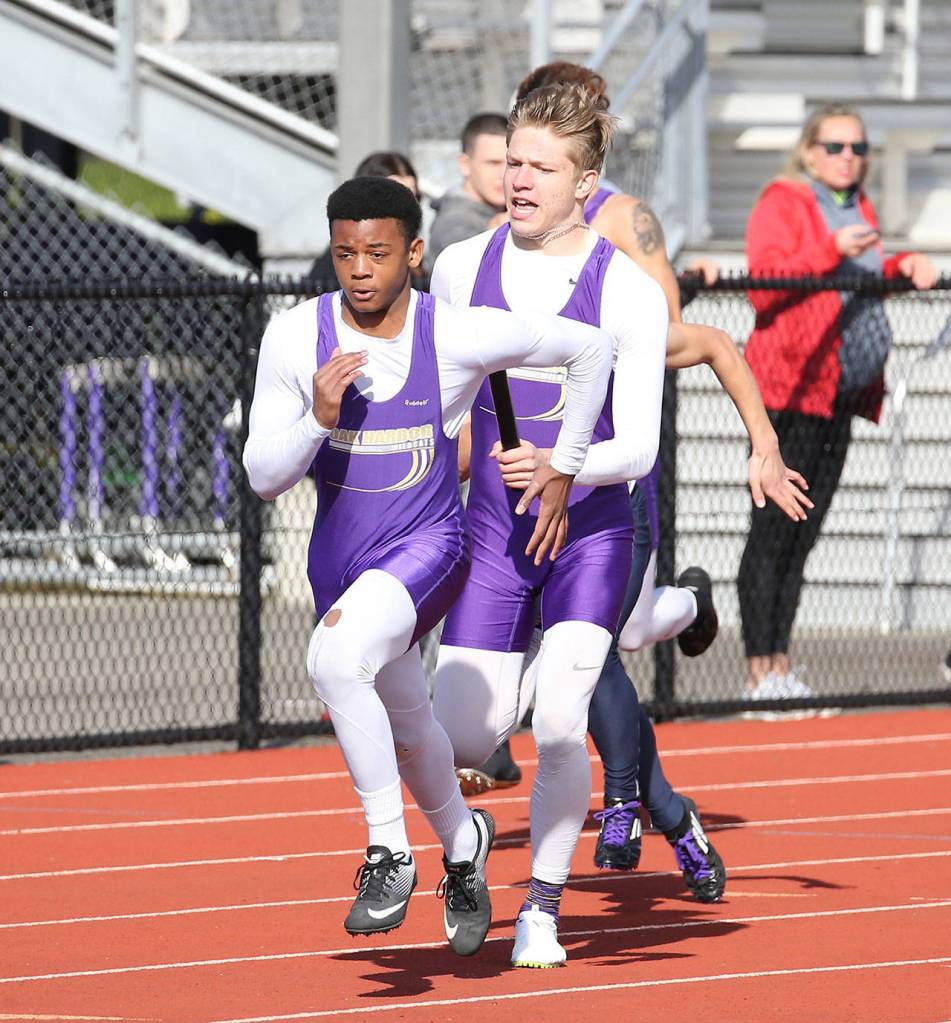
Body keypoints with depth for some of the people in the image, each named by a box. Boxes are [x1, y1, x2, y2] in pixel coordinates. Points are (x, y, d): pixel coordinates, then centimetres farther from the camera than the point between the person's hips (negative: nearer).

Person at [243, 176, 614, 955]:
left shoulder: (460, 336, -17)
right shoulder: (295, 339, -11)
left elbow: (589, 348, -4)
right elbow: (265, 478, -8)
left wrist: (563, 470, 0)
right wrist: (318, 419, -27)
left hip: (427, 548, -5)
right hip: (339, 559, 5)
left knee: (336, 659, -33)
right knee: (405, 728, 23)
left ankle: (389, 854, -20)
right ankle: (462, 839, 56)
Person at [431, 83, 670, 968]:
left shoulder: (629, 293, -8)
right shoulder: (460, 269, 1)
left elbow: (637, 446, -10)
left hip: (591, 534, -2)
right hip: (492, 532, 2)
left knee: (557, 727, -17)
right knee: (462, 743, -6)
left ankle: (543, 909, 4)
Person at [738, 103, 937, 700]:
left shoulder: (859, 209, 20)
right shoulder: (782, 203, -5)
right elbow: (764, 285, -17)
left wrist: (902, 267, 12)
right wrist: (832, 250, -26)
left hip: (841, 393, 8)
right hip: (792, 388, -8)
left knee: (802, 537, 8)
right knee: (774, 531, -8)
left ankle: (781, 666, 10)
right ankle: (761, 669, -9)